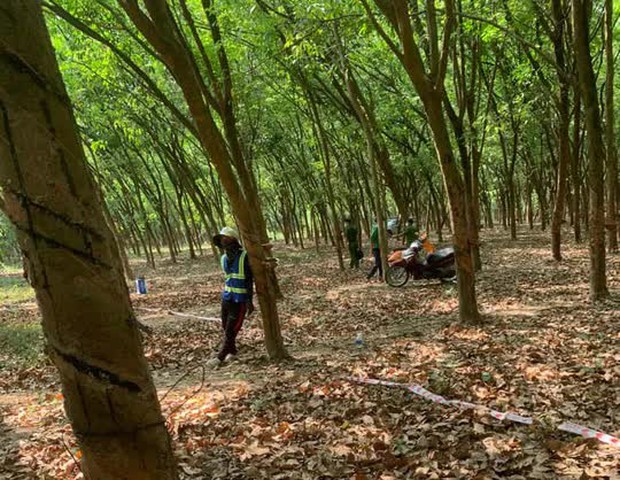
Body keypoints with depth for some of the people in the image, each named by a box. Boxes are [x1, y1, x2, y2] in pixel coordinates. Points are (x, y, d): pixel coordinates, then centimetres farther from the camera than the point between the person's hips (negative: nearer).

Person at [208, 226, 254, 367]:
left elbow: (249, 279, -13)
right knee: (225, 327, 14)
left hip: (240, 300, -6)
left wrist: (249, 301, -16)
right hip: (227, 297, 6)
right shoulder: (224, 258, 5)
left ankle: (220, 357, 5)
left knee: (231, 330, -3)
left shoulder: (244, 256, -14)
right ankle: (232, 351, 33)